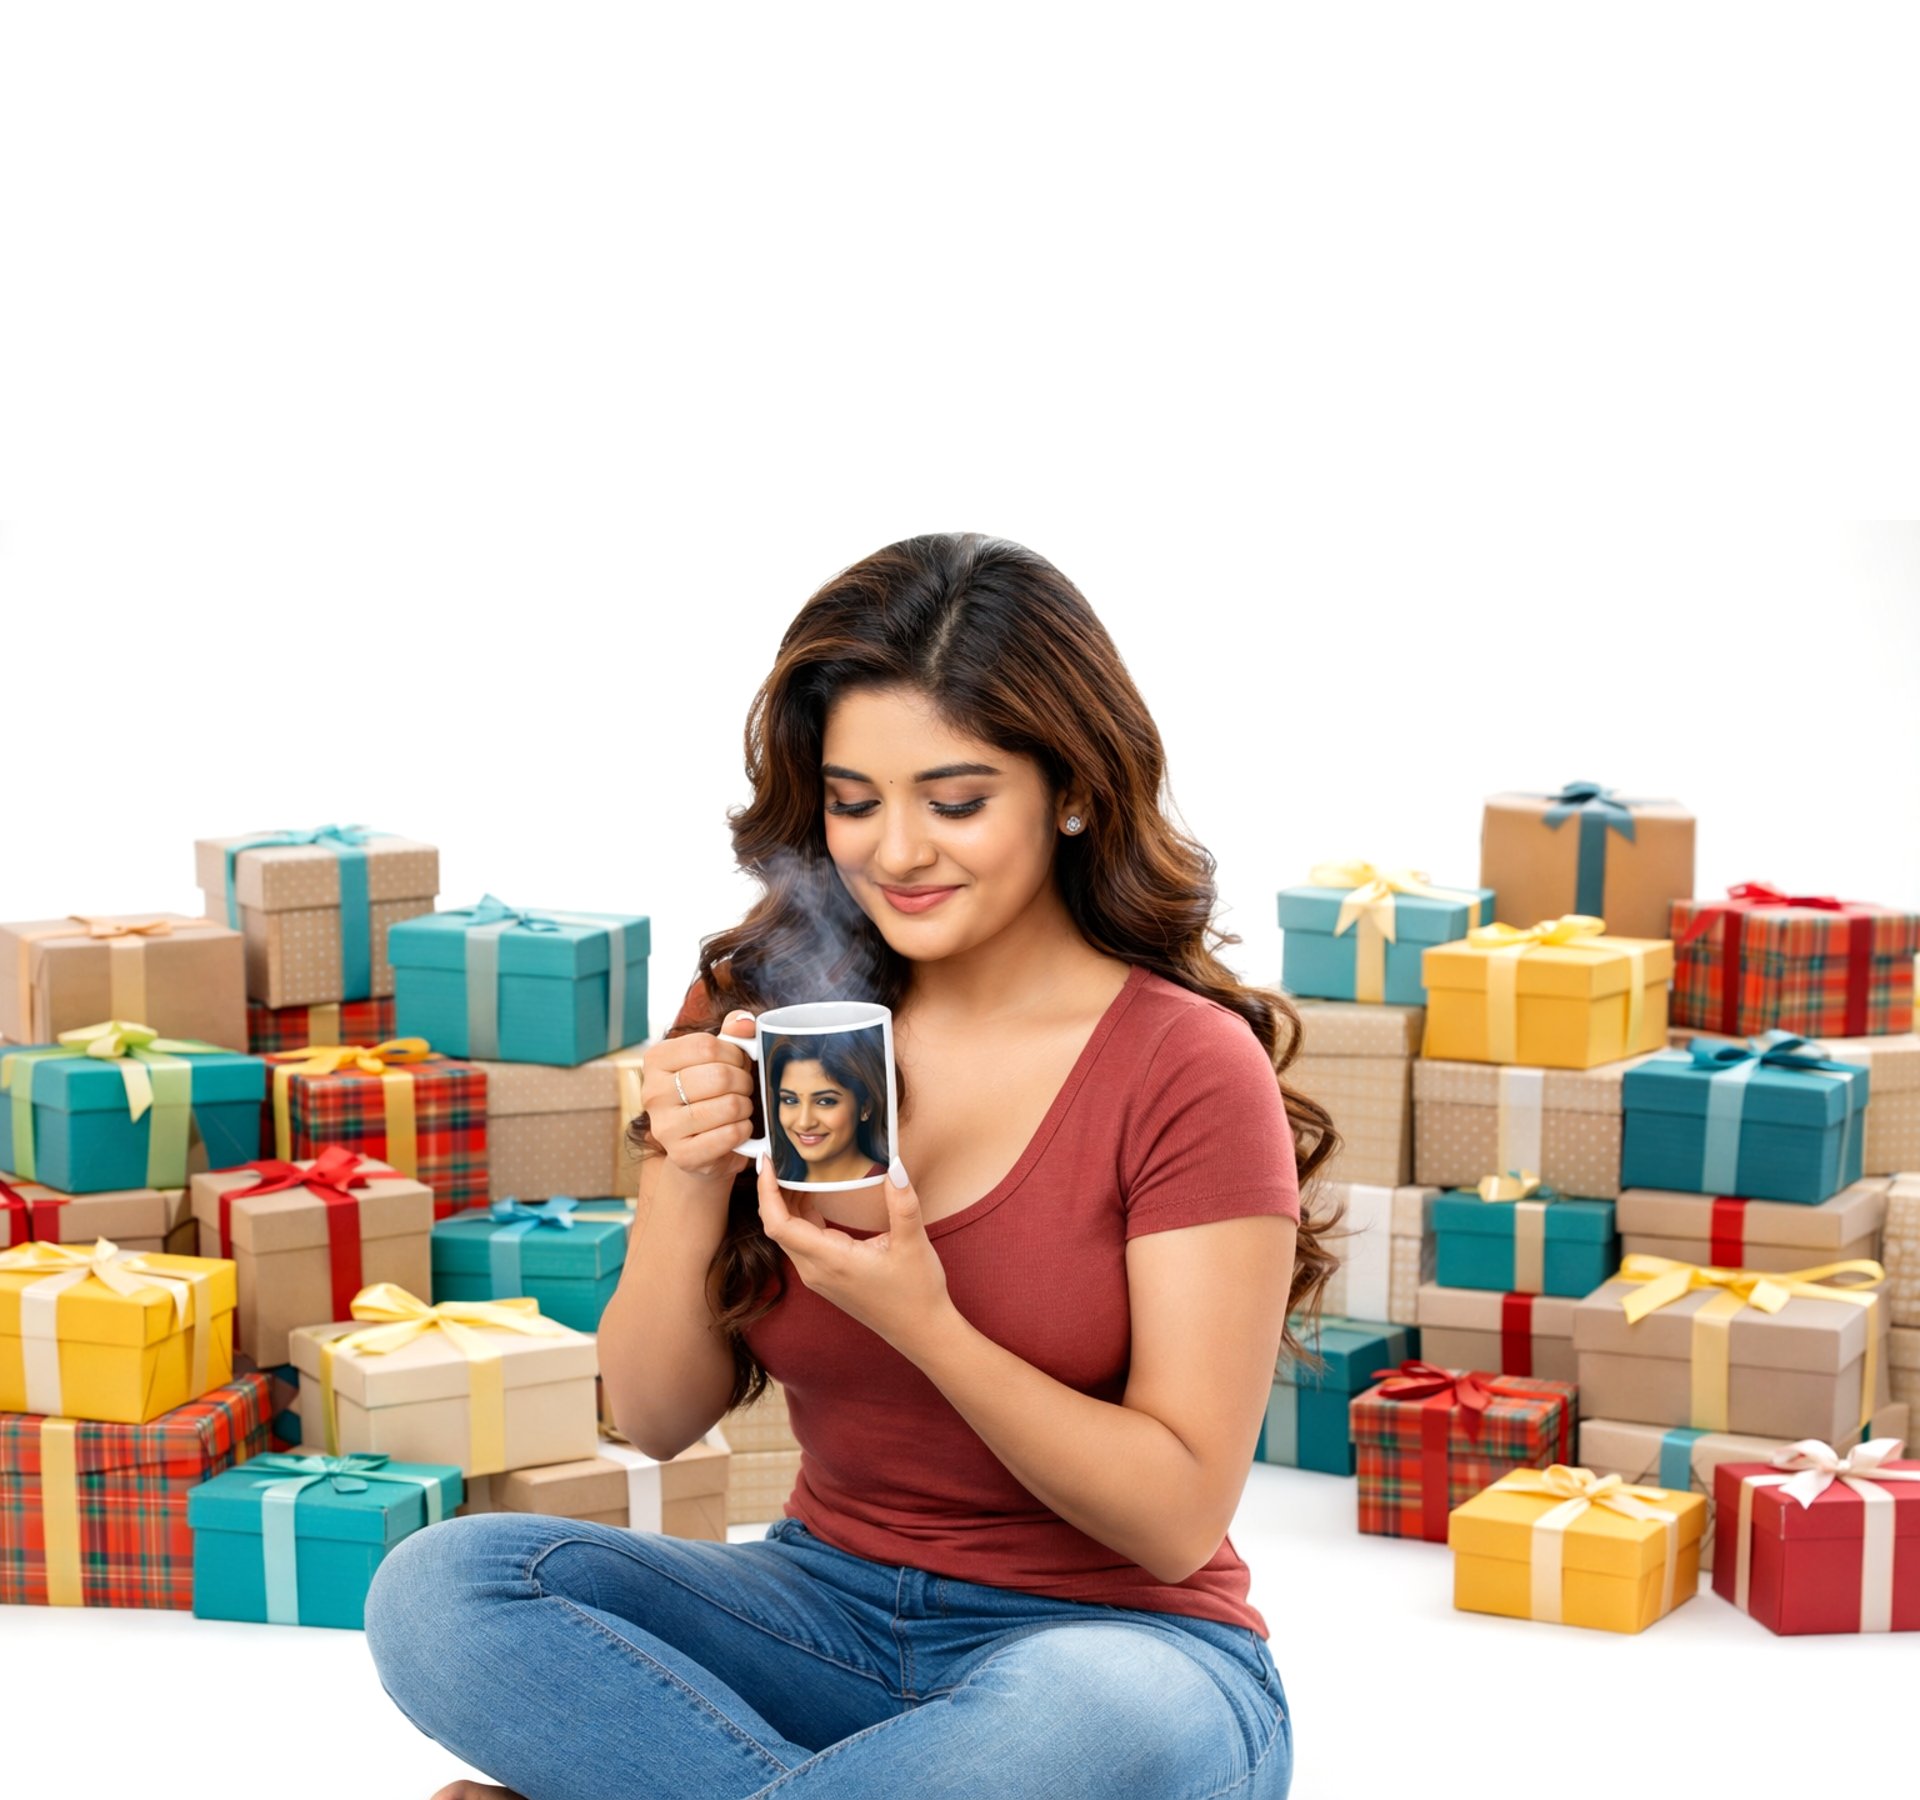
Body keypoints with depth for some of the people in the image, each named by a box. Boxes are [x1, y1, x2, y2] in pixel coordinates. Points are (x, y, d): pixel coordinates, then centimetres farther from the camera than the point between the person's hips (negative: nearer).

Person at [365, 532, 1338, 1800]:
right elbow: (658, 1418, 3)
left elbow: (1179, 1519, -12)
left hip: (1117, 1641, -3)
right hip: (831, 1611, 4)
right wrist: (693, 1185, -15)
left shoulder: (1187, 1069, -11)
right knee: (438, 1590, -20)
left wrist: (919, 1319, -25)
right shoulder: (772, 1020, 2)